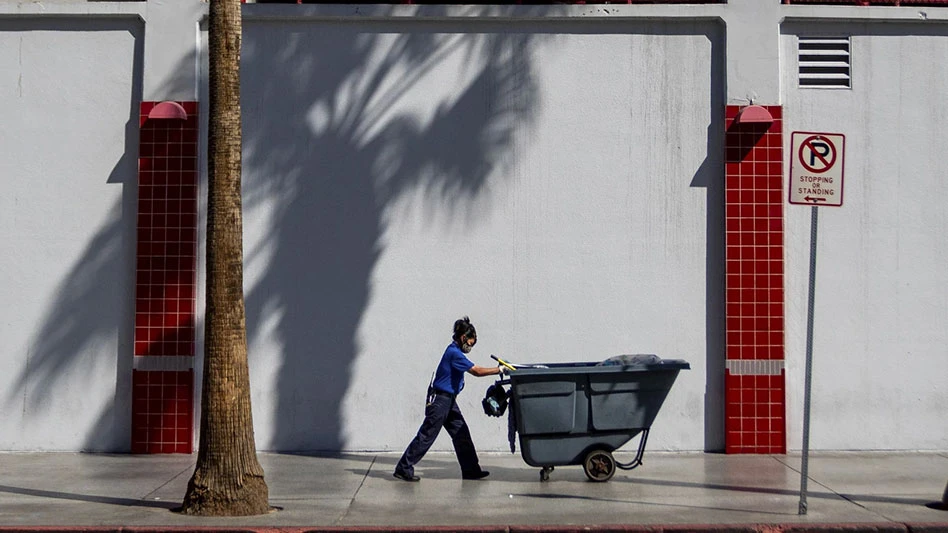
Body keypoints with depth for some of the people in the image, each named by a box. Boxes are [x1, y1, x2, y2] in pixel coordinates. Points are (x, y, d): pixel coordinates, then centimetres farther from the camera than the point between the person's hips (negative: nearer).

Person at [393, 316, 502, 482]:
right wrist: (500, 370, -14)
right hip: (440, 400, -10)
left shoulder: (454, 351, 13)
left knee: (461, 434, 8)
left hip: (448, 400, 10)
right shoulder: (454, 353, -17)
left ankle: (471, 470, 12)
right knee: (426, 436, -6)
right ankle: (403, 469, 0)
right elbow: (477, 371, -19)